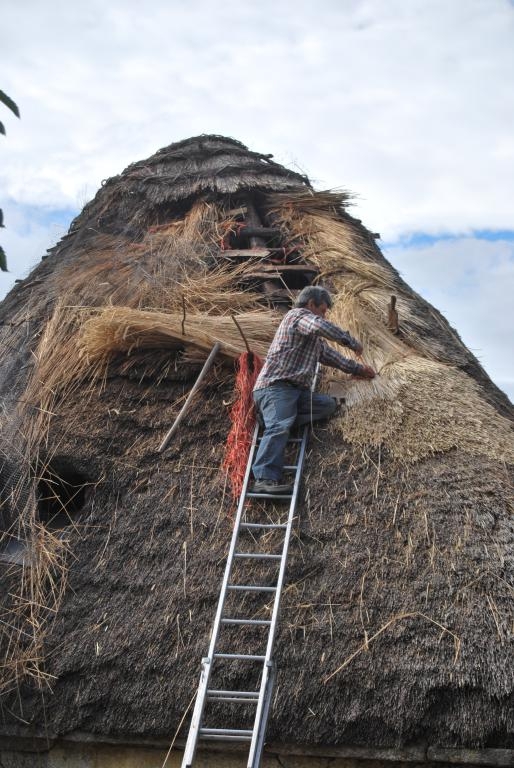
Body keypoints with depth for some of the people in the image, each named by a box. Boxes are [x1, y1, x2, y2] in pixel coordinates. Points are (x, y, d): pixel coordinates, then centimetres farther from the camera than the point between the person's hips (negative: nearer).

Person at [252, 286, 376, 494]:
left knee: (328, 404, -14)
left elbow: (329, 354, 42)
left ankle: (270, 416, -17)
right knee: (279, 428, -30)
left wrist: (357, 368, 39)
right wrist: (352, 342, -9)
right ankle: (265, 480, -46)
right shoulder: (298, 315, 2)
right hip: (276, 386, -9)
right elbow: (321, 326, -19)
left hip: (297, 390, 9)